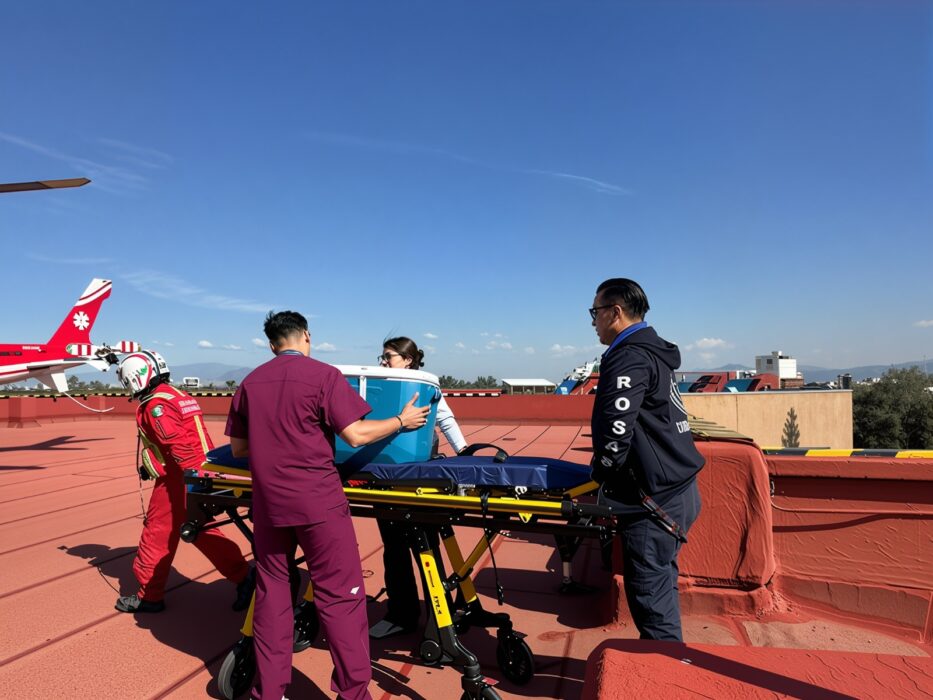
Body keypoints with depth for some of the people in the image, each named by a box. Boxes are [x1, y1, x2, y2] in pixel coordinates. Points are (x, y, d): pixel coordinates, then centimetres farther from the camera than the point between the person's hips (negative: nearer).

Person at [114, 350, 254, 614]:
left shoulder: (155, 406, -13)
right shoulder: (178, 396, 16)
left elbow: (178, 444, -24)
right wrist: (151, 465, 29)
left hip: (178, 480, -9)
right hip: (201, 473, 9)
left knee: (157, 533, 8)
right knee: (201, 531, 15)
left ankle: (148, 596, 24)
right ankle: (244, 577, 12)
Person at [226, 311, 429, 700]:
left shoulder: (250, 382, 8)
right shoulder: (324, 374, -6)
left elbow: (238, 448, 12)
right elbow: (355, 435, -11)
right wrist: (402, 421, 2)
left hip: (268, 501, 5)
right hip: (317, 500, -5)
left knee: (271, 592, 15)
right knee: (341, 596, 3)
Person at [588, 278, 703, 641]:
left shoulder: (629, 359, -17)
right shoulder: (653, 352, 16)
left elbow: (616, 430, -24)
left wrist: (600, 477, -8)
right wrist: (605, 459, 23)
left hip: (654, 499, -10)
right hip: (676, 489, 10)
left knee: (650, 591, 0)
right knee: (660, 583, 20)